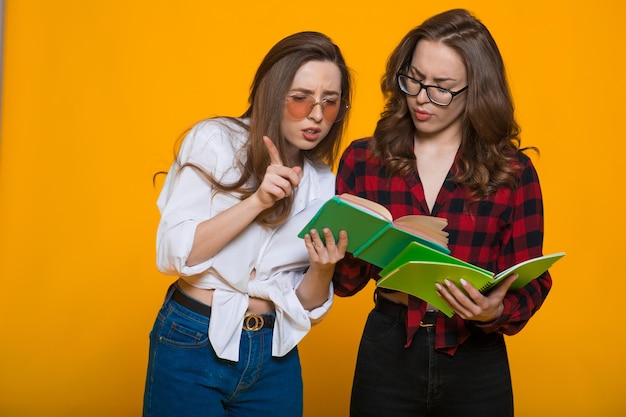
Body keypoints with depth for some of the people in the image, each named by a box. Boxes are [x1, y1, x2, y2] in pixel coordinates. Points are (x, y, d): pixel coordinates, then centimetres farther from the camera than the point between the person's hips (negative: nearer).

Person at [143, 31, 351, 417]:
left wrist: (323, 270, -17)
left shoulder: (324, 183, 4)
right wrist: (258, 201, -24)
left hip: (275, 358, 4)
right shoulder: (215, 141, -8)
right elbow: (173, 253, -16)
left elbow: (307, 306, 4)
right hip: (193, 347, -4)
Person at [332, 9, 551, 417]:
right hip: (386, 355, 1)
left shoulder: (514, 172, -4)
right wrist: (342, 253, -20)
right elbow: (346, 283, 1)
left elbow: (531, 285, -2)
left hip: (477, 365, 0)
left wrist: (496, 313, -22)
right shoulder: (363, 159, -2)